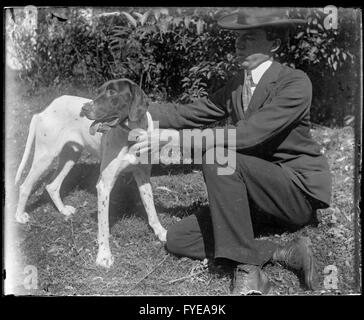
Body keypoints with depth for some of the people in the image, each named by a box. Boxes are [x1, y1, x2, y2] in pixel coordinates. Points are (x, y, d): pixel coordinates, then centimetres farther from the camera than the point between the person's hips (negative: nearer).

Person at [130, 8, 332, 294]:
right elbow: (188, 114, 5)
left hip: (301, 191, -7)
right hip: (259, 195, 8)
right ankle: (285, 254, -11)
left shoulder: (296, 83, -17)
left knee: (219, 159, -32)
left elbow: (245, 135, -28)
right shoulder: (236, 86, 8)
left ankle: (248, 270, -23)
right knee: (178, 238, -7)